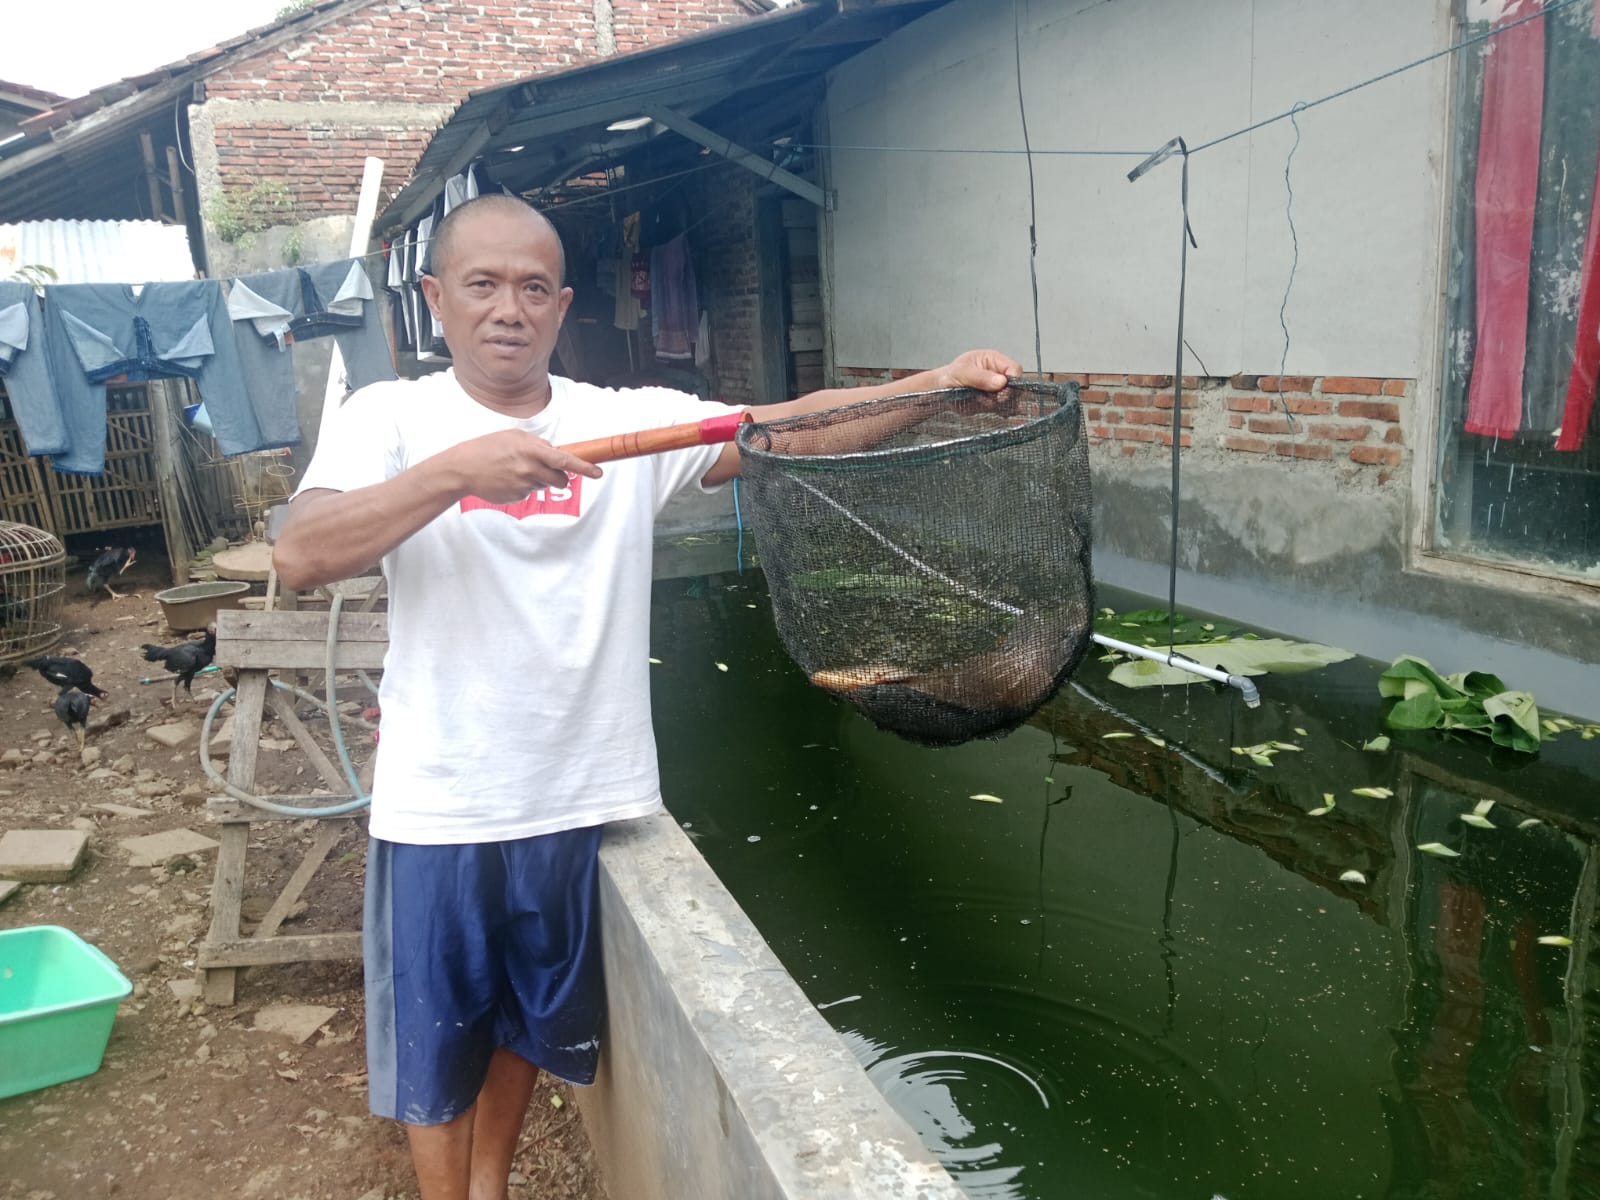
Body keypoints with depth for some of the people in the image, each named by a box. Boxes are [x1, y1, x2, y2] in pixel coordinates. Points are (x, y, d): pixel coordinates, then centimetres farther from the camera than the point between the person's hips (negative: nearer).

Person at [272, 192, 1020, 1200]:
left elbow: (793, 426, -9)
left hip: (585, 801, 2)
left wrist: (940, 383, -22)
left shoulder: (629, 421, -1)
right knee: (437, 1041, 17)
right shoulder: (392, 418, -5)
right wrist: (455, 469, -30)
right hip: (440, 810, -2)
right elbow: (300, 558, -19)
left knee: (529, 1024, 24)